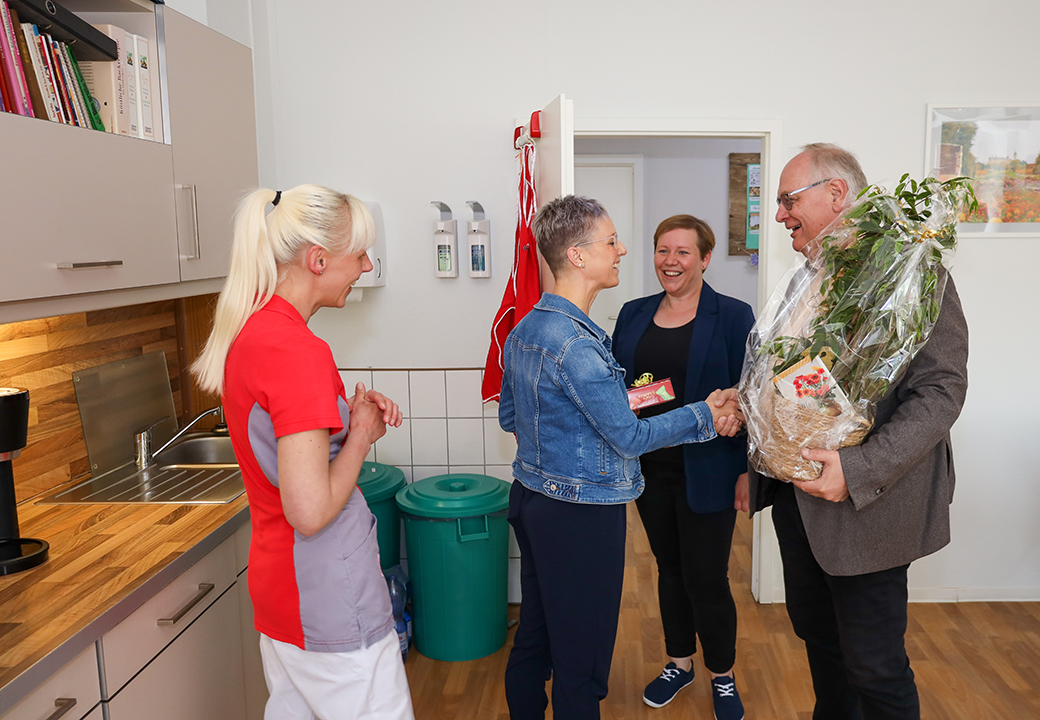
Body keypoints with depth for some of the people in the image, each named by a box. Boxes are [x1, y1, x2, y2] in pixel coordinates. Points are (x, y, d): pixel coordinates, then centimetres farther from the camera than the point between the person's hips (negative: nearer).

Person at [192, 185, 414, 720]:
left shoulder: (246, 333, 5)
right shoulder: (299, 350, -25)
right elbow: (311, 510, -27)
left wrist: (353, 416, 3)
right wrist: (361, 433, -12)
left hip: (275, 577, 9)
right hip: (328, 596, -9)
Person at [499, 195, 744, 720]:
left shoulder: (524, 328, 6)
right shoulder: (575, 342, -23)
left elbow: (509, 417, 16)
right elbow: (630, 437, -18)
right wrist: (706, 416, -7)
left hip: (531, 499, 10)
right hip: (581, 513, -10)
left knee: (532, 639, 22)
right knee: (581, 661, 6)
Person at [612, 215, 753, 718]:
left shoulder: (733, 316, -6)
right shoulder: (633, 315, 6)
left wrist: (748, 469, -9)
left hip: (706, 473, -4)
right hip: (649, 468, 4)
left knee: (707, 578, 4)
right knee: (669, 568, 18)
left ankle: (722, 677, 29)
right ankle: (679, 662, 39)